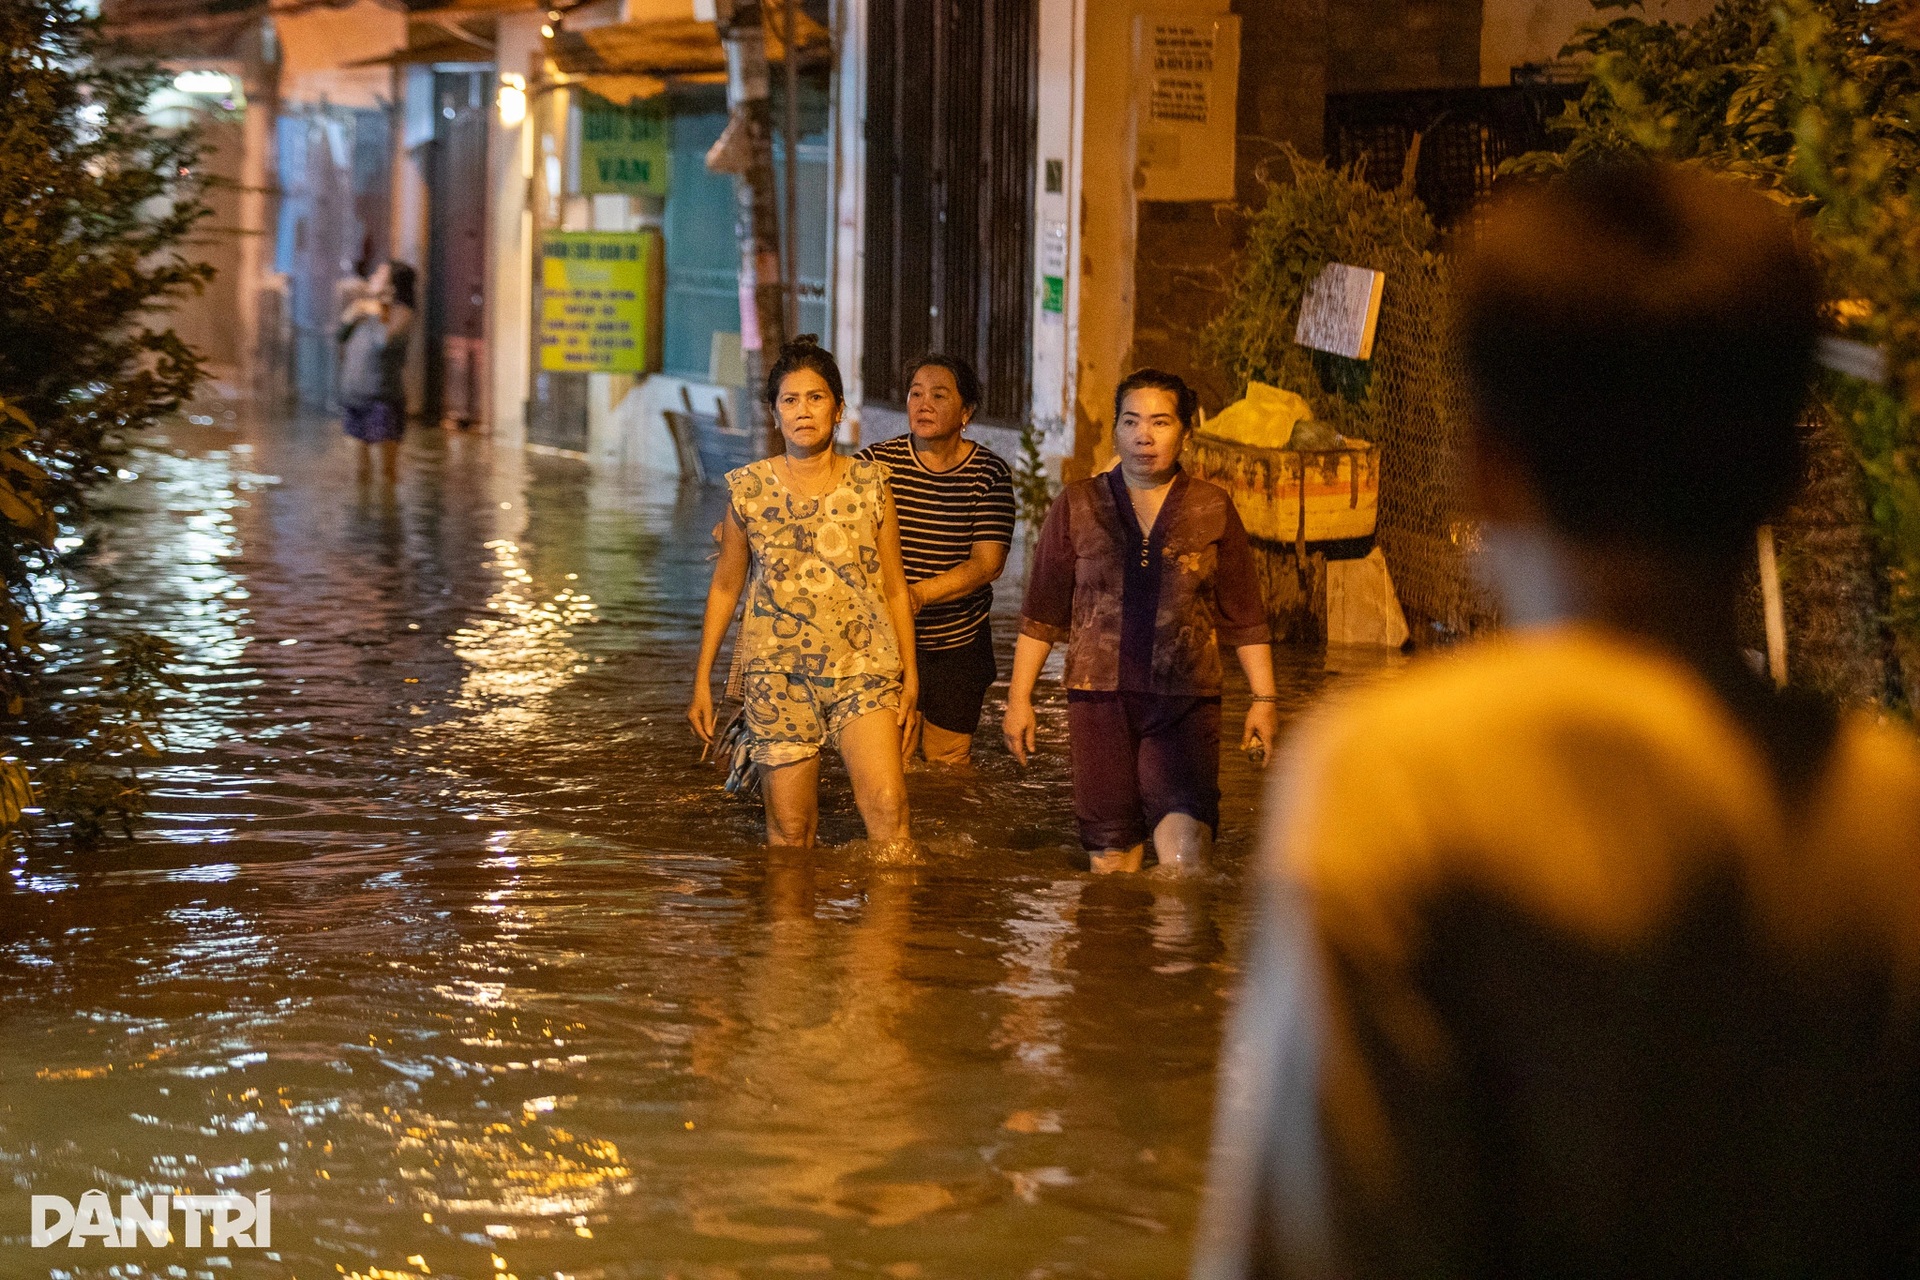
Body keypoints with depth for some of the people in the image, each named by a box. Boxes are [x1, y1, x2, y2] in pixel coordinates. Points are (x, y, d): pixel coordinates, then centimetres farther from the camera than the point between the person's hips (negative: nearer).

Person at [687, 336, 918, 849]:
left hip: (862, 666, 0)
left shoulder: (868, 484, 4)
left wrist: (910, 672, 7)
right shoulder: (749, 489, 3)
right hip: (778, 672, 0)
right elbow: (725, 588, 13)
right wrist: (702, 679, 11)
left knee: (887, 806, -17)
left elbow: (894, 588, 10)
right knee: (790, 828, 2)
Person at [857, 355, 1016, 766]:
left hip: (960, 644, 1)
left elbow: (988, 562, -14)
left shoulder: (989, 473, -6)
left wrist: (919, 593, -28)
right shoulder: (877, 462, -5)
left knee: (949, 762, 11)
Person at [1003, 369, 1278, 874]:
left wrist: (1264, 698, 8)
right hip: (1099, 699, 1)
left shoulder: (1212, 509, 8)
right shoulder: (1077, 506, 8)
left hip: (1186, 701, -1)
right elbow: (1042, 612, 11)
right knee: (1110, 849, 1)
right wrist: (1019, 698, 7)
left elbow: (1243, 614, 12)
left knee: (1184, 837, -19)